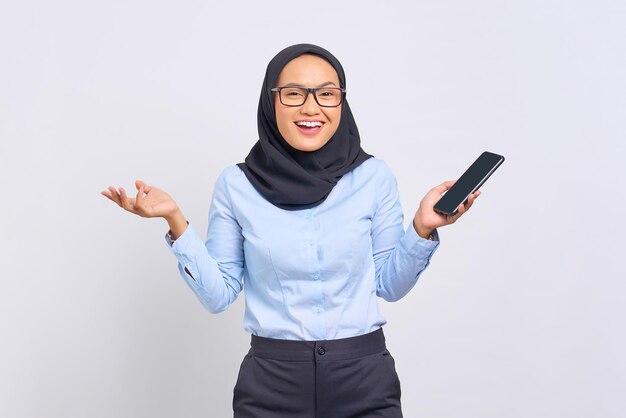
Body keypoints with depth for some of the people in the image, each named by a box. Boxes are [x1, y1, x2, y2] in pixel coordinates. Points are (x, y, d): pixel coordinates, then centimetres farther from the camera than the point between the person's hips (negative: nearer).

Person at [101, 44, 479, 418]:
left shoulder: (374, 177, -4)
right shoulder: (236, 184, -4)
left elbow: (390, 285, 3)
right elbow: (219, 294, -2)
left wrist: (422, 228, -12)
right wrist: (176, 221, -12)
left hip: (363, 377, 1)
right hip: (271, 381, 0)